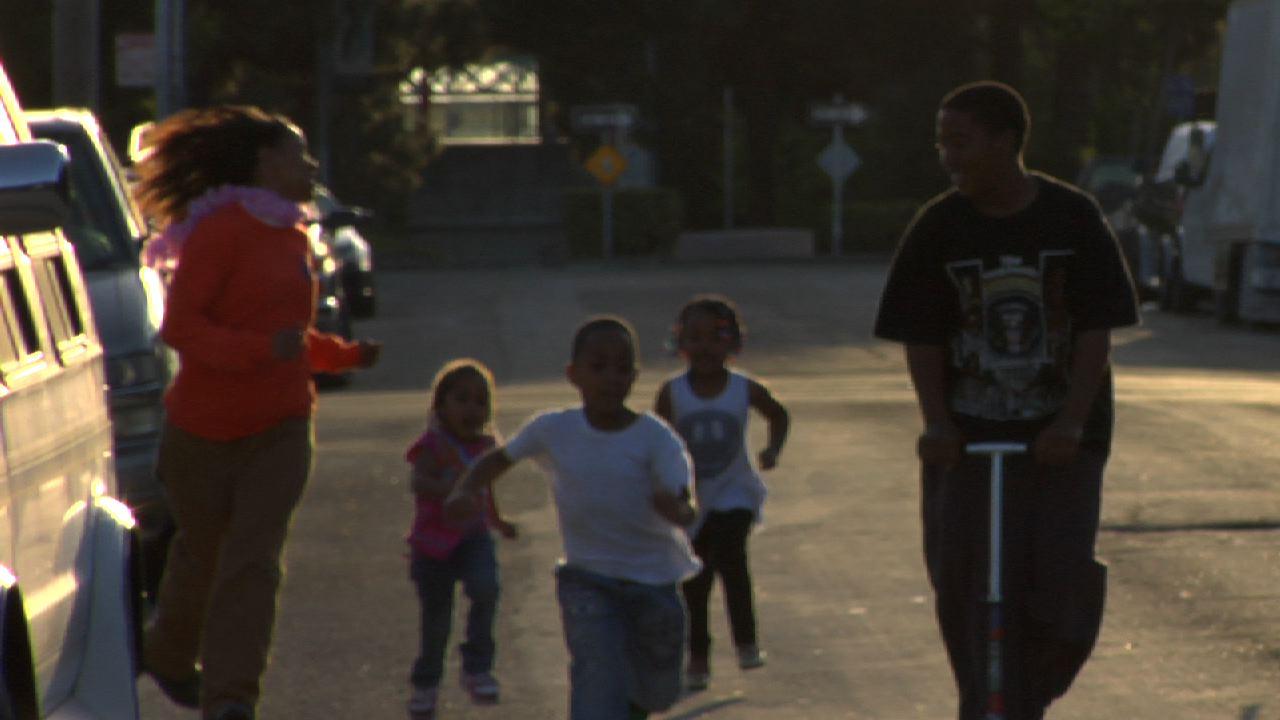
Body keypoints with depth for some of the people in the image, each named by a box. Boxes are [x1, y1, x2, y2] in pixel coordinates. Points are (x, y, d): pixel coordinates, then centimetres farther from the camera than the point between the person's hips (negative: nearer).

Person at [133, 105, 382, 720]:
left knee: (253, 560, -11)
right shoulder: (219, 230, -12)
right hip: (204, 430, -5)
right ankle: (170, 658, 38)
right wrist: (264, 348, -31)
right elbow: (179, 328, -20)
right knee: (201, 555, 11)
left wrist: (346, 354, 12)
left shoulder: (292, 236, 13)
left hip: (280, 429, 5)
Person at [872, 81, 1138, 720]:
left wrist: (1072, 421, -15)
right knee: (969, 592, -3)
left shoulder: (1073, 218, -3)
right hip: (967, 442, 1)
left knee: (1063, 583, -7)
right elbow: (922, 343, 2)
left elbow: (1096, 331, -5)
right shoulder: (937, 229, 0)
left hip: (1058, 442, -1)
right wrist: (937, 423, -12)